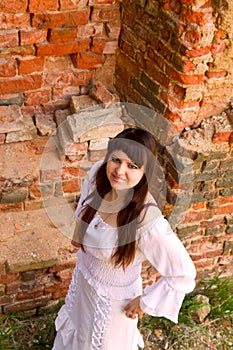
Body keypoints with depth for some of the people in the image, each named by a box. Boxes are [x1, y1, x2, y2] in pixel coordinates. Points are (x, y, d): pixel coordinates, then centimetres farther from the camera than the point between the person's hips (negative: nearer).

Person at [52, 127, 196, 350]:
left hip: (113, 296, -5)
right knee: (78, 320, 36)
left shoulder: (147, 219, -42)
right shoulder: (98, 173, -25)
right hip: (83, 274, 5)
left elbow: (184, 275, -33)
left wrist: (144, 302, -21)